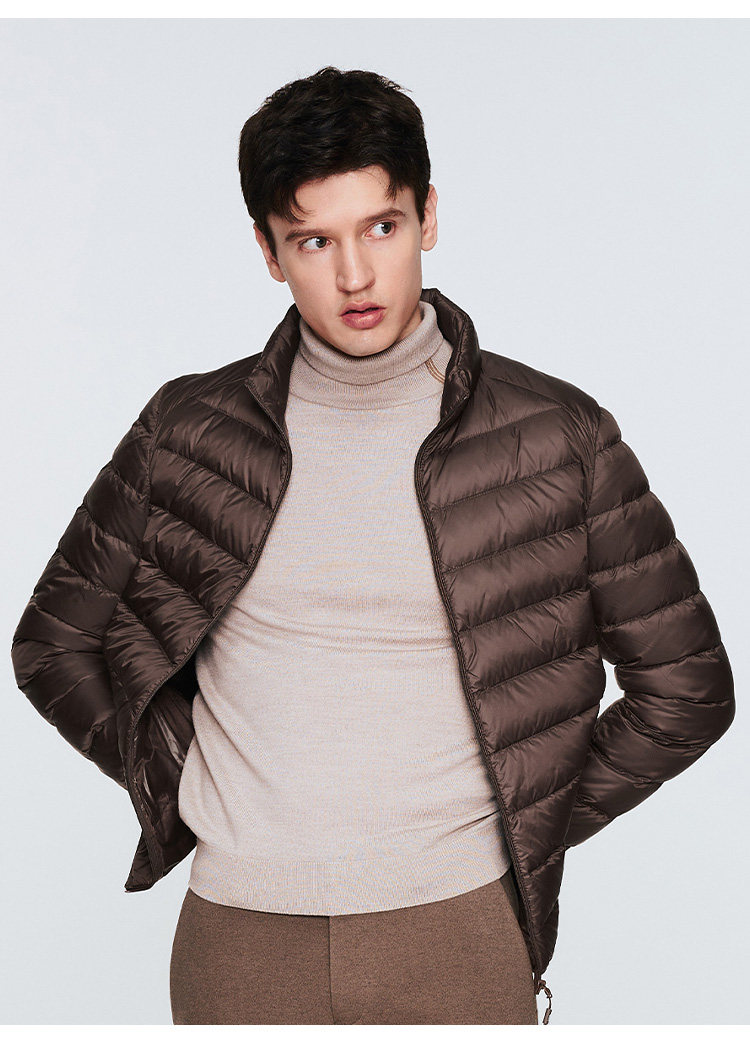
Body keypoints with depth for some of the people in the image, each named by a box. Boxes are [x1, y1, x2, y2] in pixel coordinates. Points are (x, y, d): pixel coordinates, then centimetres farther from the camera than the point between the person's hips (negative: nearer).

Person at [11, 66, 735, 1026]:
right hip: (238, 928, 1)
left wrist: (528, 832, 1)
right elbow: (52, 641, 11)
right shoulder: (188, 432, 0)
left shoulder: (557, 437, -4)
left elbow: (686, 687, 3)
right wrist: (179, 779, 1)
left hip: (459, 922, -1)